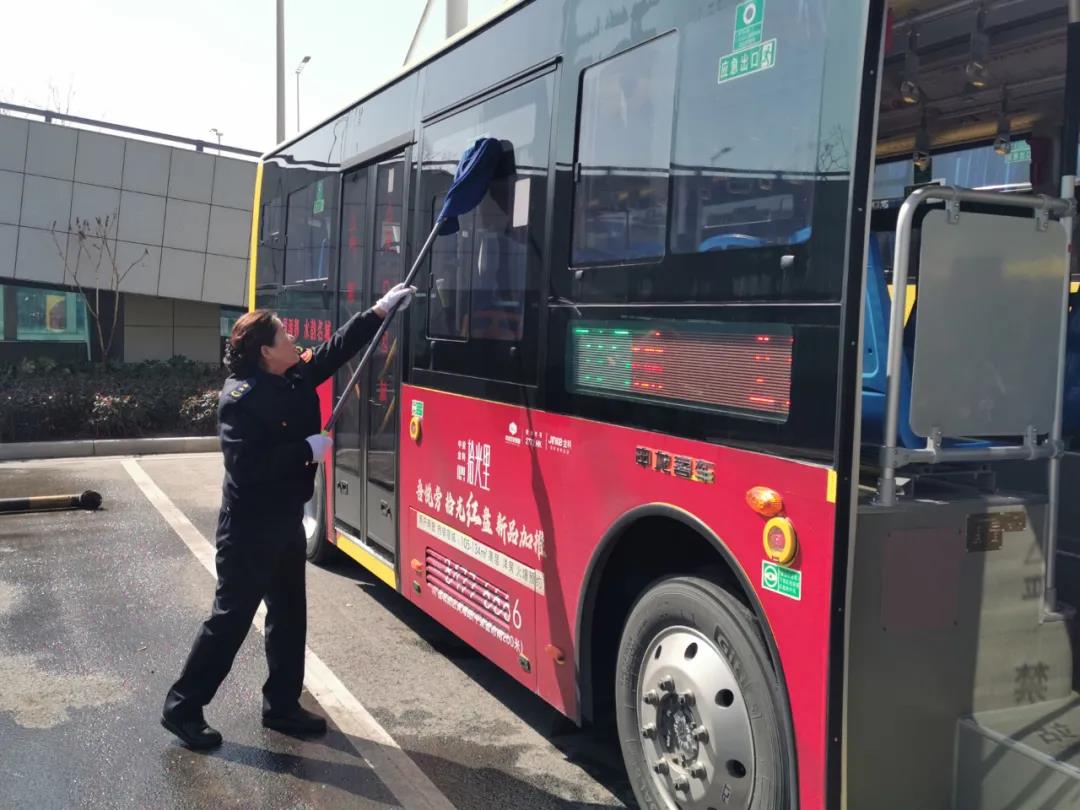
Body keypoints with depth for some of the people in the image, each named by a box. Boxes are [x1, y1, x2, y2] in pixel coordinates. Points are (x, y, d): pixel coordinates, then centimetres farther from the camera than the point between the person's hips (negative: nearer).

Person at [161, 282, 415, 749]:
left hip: (287, 519, 9)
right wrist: (307, 450, -22)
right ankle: (182, 707, 16)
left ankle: (281, 705, 28)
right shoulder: (241, 399, -22)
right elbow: (247, 464, -29)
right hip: (249, 527, -9)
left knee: (289, 614, 15)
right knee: (232, 617, 1)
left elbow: (337, 348, 13)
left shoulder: (297, 375, 2)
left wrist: (381, 310, 11)